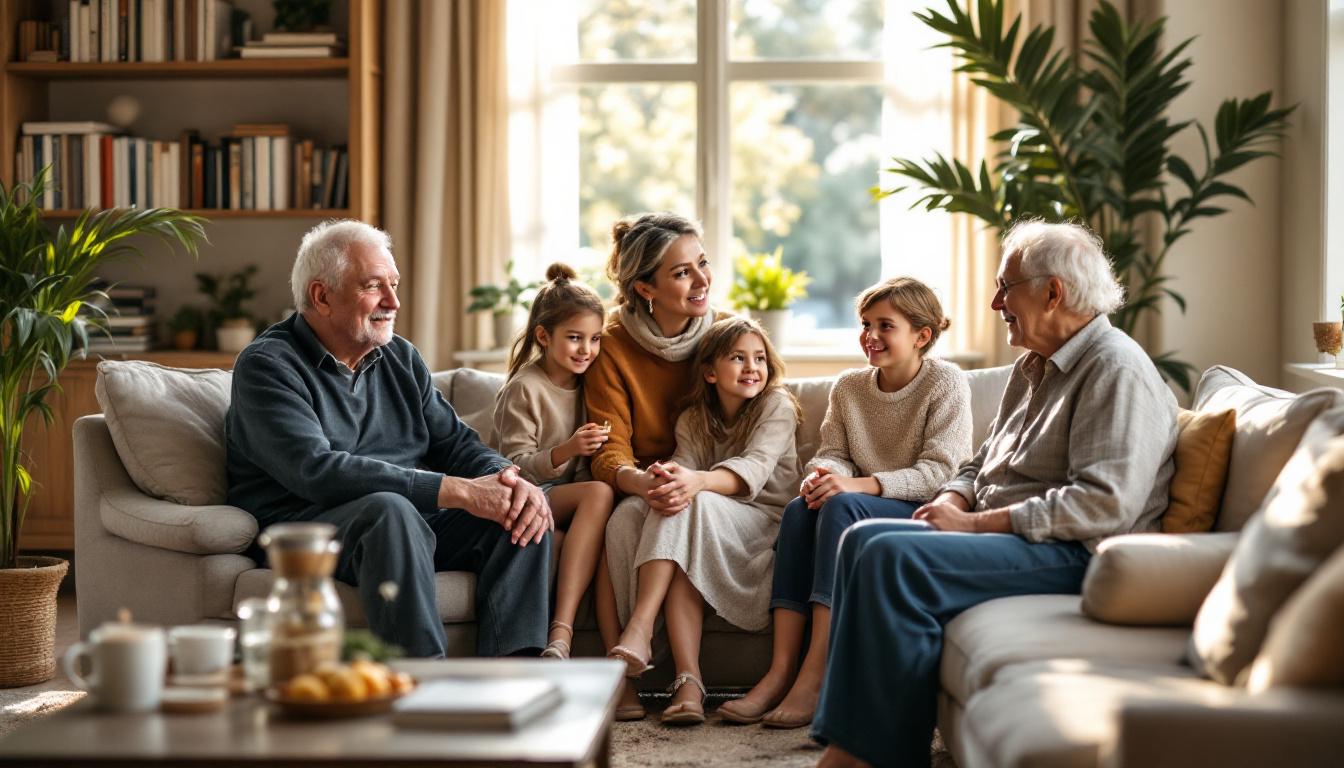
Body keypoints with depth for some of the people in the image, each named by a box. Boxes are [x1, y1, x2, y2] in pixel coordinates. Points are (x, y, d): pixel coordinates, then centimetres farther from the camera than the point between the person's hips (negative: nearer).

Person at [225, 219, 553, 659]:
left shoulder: (401, 358, 18)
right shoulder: (268, 366, -6)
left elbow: (455, 442, 14)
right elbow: (315, 471, -21)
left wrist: (510, 480, -12)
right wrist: (458, 491, -24)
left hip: (410, 521, 7)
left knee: (524, 509, -13)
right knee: (389, 509, -36)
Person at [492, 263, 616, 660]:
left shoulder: (587, 384, 13)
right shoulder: (523, 390, -6)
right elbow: (516, 466, -10)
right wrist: (565, 451, -26)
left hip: (572, 498, 5)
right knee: (599, 493, -34)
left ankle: (560, 632, -42)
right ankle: (561, 634, -41)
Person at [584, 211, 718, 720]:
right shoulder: (614, 345, -3)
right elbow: (610, 450, -10)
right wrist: (640, 481, -36)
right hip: (636, 489, 1)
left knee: (682, 511, -34)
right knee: (625, 515, -33)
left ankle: (633, 646, -36)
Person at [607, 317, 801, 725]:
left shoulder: (778, 406, -2)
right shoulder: (692, 419, 13)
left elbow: (753, 469, -20)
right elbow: (684, 469, -5)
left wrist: (697, 481, -41)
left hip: (765, 523, -4)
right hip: (709, 528, 4)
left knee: (693, 505, -32)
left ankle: (638, 629, -45)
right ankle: (688, 681, -43)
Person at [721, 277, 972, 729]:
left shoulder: (946, 384, -7)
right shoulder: (849, 387, 10)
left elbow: (938, 472, -16)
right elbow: (833, 452, 7)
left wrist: (859, 484, -29)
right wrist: (822, 474, -21)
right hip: (866, 508, 6)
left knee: (841, 506, -32)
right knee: (800, 507, -25)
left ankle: (813, 677, -39)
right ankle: (780, 674, -32)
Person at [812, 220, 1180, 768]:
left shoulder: (1116, 370, -14)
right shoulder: (1033, 368, 19)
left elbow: (1106, 503, -24)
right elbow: (983, 462, 27)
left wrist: (977, 522, -20)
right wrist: (953, 501, 2)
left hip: (1076, 554, -10)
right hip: (1002, 534, 10)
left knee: (894, 557, -26)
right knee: (865, 539, 1)